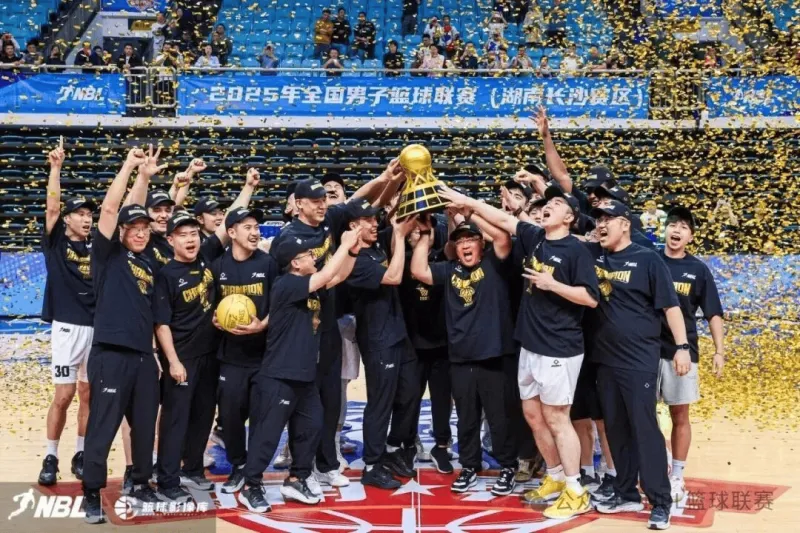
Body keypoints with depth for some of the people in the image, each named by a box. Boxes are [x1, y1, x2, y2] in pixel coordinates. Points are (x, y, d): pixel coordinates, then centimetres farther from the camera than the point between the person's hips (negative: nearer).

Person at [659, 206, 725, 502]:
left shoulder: (698, 269, 3)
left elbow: (713, 314, 4)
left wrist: (719, 351, -4)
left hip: (682, 352, 0)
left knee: (680, 415, 7)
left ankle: (677, 476, 17)